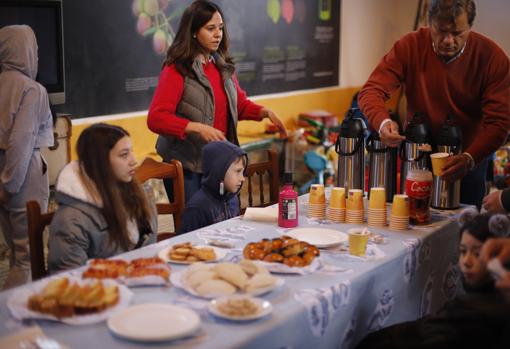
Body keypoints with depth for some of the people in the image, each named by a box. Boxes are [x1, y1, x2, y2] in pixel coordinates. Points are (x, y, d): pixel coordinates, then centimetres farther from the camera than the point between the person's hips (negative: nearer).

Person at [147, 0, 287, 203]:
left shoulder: (222, 66, 9)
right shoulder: (176, 70, -11)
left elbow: (239, 104, 21)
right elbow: (156, 119, -19)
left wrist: (265, 112, 2)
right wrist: (198, 128, -29)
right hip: (186, 166, -6)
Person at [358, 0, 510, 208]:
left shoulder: (492, 57, -18)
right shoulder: (410, 47, -16)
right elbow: (372, 91, -21)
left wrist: (470, 158, -39)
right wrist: (383, 122, -43)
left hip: (469, 161, 0)